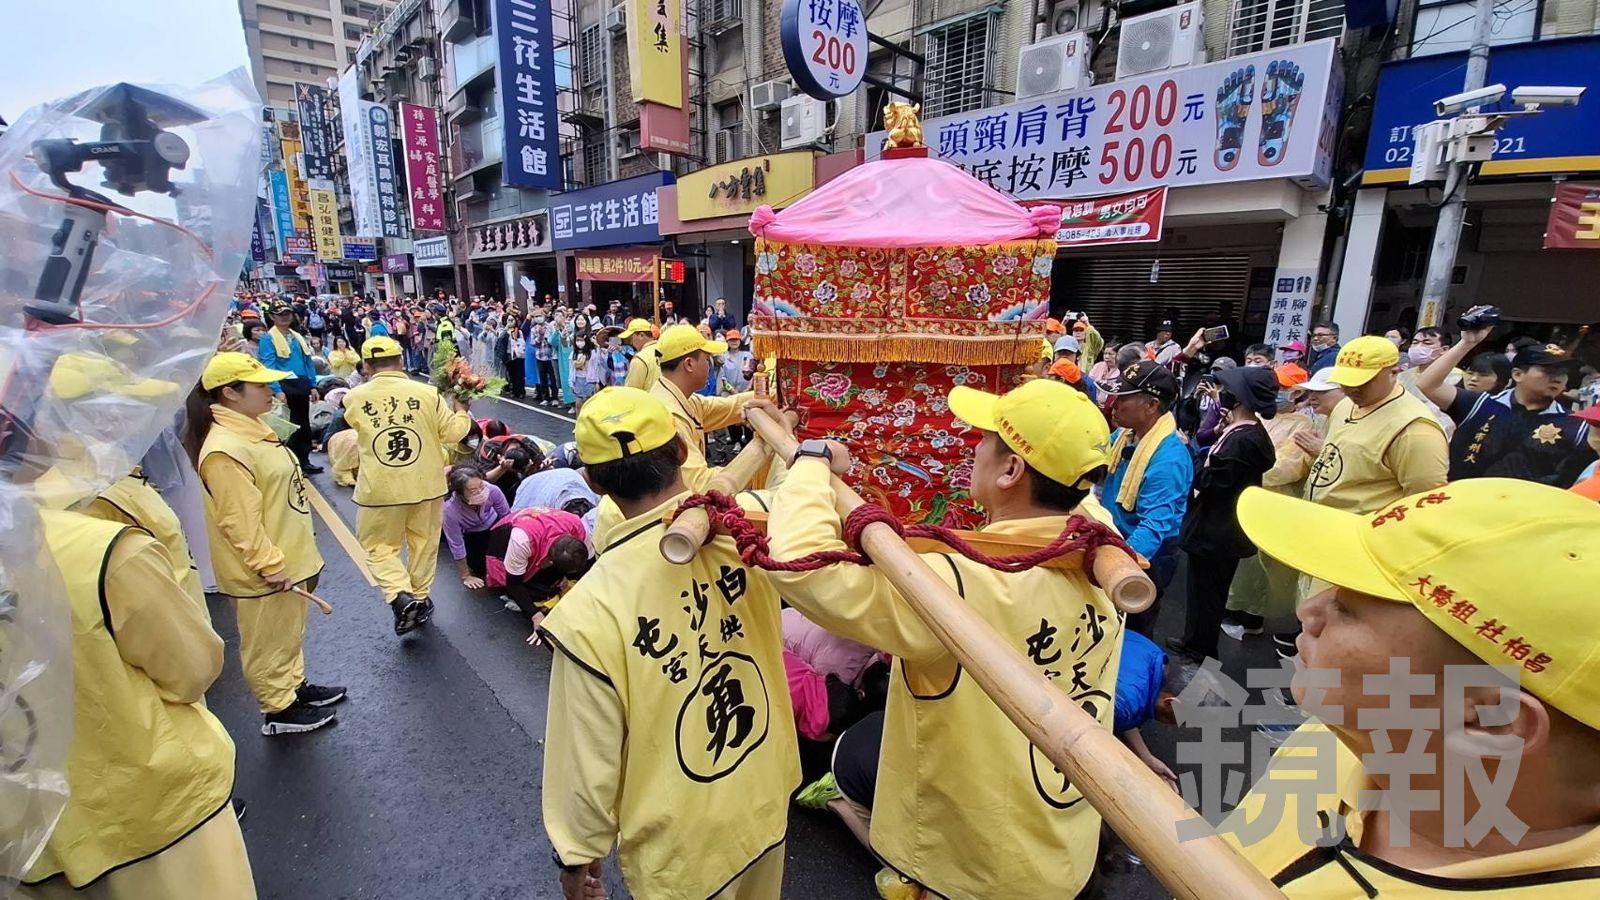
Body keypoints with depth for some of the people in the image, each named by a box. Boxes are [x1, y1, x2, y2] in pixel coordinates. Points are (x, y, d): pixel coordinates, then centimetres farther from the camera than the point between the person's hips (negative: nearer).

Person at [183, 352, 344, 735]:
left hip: (289, 557, 10)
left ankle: (295, 685, 41)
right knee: (269, 641, 9)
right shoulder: (224, 450, -25)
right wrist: (271, 565, -21)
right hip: (265, 572, -10)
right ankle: (279, 710, 24)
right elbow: (240, 522, -25)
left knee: (290, 632, 24)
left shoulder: (252, 429, 7)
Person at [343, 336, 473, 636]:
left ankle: (401, 596, -4)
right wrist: (461, 410, 13)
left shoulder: (354, 398, -6)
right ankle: (420, 598, 29)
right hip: (425, 485, 1)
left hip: (379, 488, -1)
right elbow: (453, 432, -6)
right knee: (424, 542, 19)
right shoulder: (427, 393, -12)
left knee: (379, 546, 15)